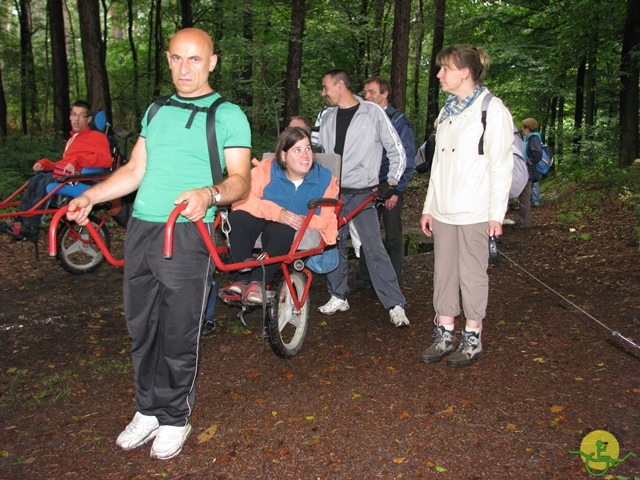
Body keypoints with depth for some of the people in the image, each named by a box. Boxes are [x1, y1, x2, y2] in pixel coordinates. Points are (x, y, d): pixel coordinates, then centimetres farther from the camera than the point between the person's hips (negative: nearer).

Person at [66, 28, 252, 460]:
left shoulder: (228, 115, 1)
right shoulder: (156, 111, 19)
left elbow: (241, 180, -6)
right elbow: (135, 170, 21)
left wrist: (208, 194, -26)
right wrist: (90, 196, 8)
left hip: (187, 234, -6)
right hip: (140, 229, 6)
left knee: (178, 334, 2)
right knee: (141, 327, 12)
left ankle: (175, 419, 21)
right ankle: (148, 410, 29)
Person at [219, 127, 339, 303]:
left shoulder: (325, 179, -7)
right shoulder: (266, 168, -12)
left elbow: (328, 219, -7)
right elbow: (241, 199, -22)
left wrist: (307, 221, -29)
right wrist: (276, 212, -34)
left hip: (289, 231, 0)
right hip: (263, 222, 1)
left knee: (281, 230, -36)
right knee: (238, 217, -31)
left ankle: (258, 281, -25)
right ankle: (242, 279, -24)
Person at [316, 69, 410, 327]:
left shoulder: (373, 112, -3)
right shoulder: (328, 117, 11)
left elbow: (397, 150, 1)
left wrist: (391, 181, -5)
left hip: (362, 194, -5)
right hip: (332, 193, 5)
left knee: (374, 248, -9)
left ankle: (396, 305, -3)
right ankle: (338, 297, 25)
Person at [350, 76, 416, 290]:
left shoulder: (398, 121, -5)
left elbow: (408, 160, -7)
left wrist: (396, 190, -12)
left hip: (390, 190, -5)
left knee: (393, 238, 5)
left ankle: (393, 283, 16)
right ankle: (364, 278, 22)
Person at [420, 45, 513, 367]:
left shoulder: (492, 109, -6)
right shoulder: (448, 110, 16)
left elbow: (501, 165, -9)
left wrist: (497, 213, -12)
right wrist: (429, 207, 14)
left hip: (474, 211, -6)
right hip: (444, 209, 7)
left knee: (472, 273, 2)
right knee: (444, 271, 9)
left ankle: (472, 339, 15)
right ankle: (445, 334, 20)